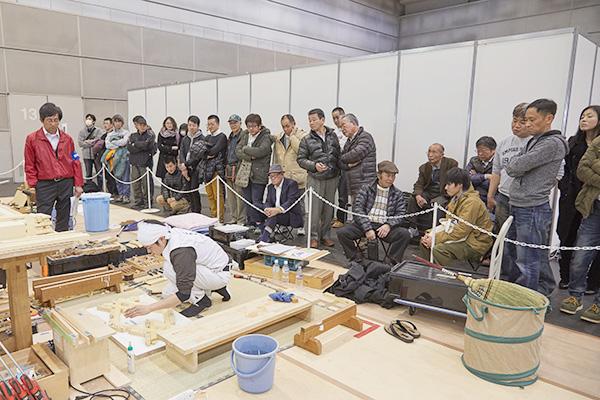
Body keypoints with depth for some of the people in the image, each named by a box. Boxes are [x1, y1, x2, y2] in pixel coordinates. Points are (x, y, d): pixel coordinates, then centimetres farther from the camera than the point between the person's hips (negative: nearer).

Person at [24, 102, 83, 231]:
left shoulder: (67, 138, 8)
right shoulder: (32, 139, 2)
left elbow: (75, 162, 9)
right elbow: (30, 165, 5)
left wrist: (78, 184, 5)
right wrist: (33, 185, -4)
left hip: (66, 184, 2)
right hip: (45, 185, -2)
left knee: (63, 222, 8)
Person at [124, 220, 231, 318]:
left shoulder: (181, 251, -33)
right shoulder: (170, 234, -7)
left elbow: (184, 294, -34)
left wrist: (149, 308, -34)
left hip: (221, 274, -9)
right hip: (208, 269, 9)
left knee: (169, 268, -24)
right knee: (167, 295, 5)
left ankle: (200, 300, -8)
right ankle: (207, 289, 15)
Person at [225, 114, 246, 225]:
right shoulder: (230, 137, 19)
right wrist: (226, 168, 17)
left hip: (238, 169, -8)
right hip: (229, 169, 8)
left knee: (240, 195, -7)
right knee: (231, 196, 11)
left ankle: (241, 219, 1)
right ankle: (234, 218, 20)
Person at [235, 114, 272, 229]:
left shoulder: (266, 137, -4)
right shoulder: (244, 135, 14)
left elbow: (260, 151, -20)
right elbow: (237, 151, 3)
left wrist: (245, 148, -6)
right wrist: (250, 156, -13)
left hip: (258, 175, -6)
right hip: (244, 174, 6)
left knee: (257, 201, -5)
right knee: (247, 201, 10)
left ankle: (259, 225, 3)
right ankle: (250, 224, 18)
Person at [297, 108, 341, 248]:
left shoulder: (333, 135, 7)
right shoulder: (307, 140, -1)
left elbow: (338, 154, 14)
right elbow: (300, 159, -1)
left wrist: (338, 170, 7)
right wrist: (314, 165, -15)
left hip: (332, 178, 3)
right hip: (315, 179, -3)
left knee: (329, 208, 10)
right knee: (315, 208, -3)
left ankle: (325, 235, 23)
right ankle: (314, 237, 9)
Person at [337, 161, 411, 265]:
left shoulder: (398, 194, 12)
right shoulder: (366, 189, 6)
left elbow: (401, 214, 5)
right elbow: (357, 208, -6)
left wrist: (388, 225, -17)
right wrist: (367, 229, -18)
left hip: (384, 227, 1)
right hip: (364, 224, -1)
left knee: (405, 234, -26)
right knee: (342, 233, -23)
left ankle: (391, 262, -10)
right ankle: (356, 259, -3)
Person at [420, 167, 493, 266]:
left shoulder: (471, 202, -22)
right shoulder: (457, 198, 7)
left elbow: (461, 232, -25)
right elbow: (449, 223, 9)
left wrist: (435, 239, -20)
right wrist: (431, 234, -8)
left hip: (475, 244, -9)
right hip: (463, 237, 9)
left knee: (438, 249, -29)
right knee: (425, 242, 0)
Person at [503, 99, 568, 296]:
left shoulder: (553, 143, -14)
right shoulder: (533, 141, 15)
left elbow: (515, 167, -18)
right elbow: (510, 169, 13)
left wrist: (515, 162, 1)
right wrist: (518, 163, -5)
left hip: (533, 210, -9)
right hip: (516, 207, 9)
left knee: (527, 263, -2)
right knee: (510, 256, 18)